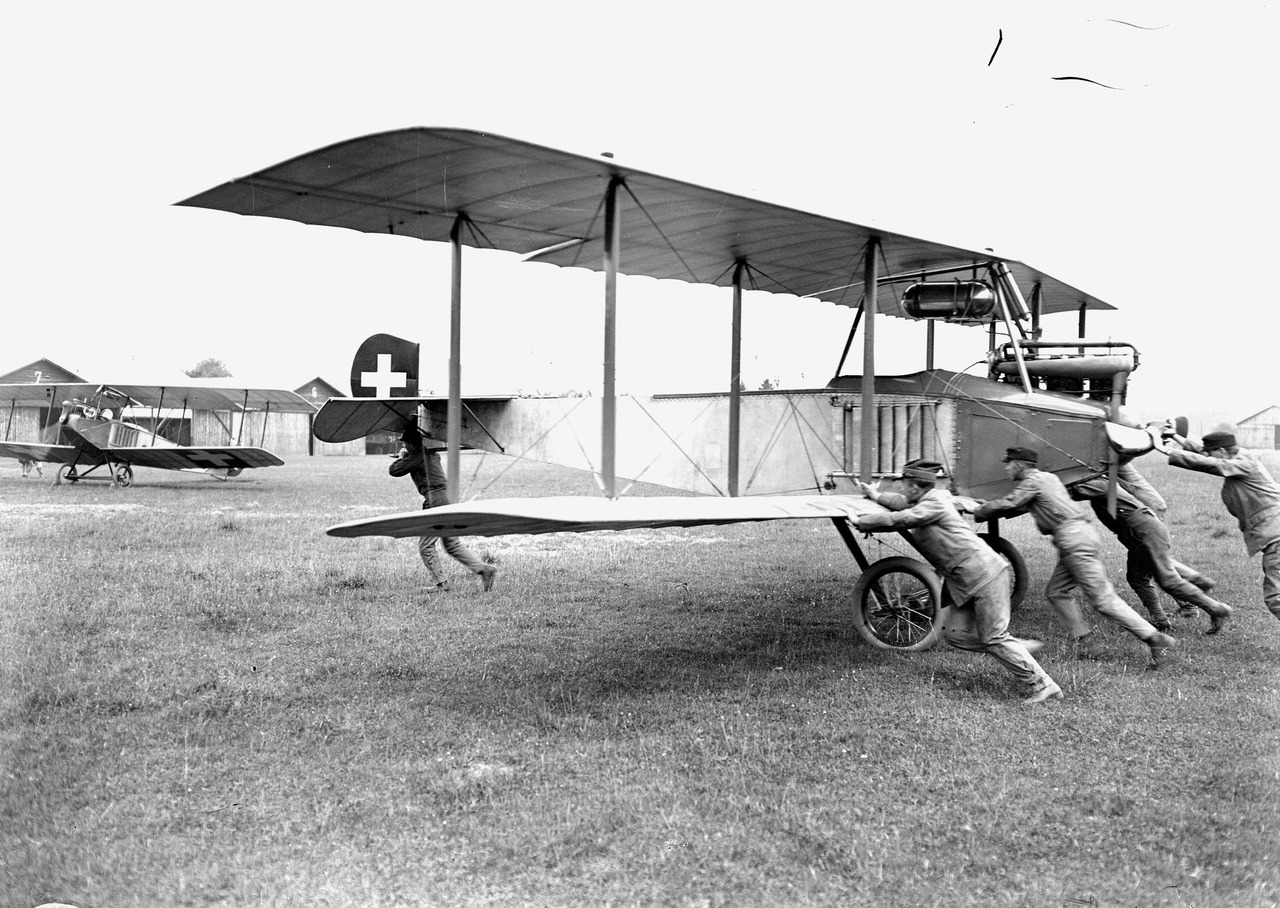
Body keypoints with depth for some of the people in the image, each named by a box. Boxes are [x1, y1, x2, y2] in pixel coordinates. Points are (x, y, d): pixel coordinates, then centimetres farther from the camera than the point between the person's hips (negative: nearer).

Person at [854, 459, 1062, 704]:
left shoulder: (935, 504, -11)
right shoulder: (928, 501, 18)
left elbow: (896, 520, -15)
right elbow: (905, 505, 40)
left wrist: (861, 521, -3)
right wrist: (877, 496, 45)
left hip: (985, 575, -10)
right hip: (970, 582, 10)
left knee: (994, 639, -9)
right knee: (954, 633, 5)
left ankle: (1042, 686, -4)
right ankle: (1019, 649, 10)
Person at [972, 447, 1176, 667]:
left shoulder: (1033, 481, -4)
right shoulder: (1048, 478, 25)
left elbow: (1007, 505, -11)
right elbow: (1019, 507, 34)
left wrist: (976, 513, 3)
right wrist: (988, 506, 32)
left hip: (1074, 539, -10)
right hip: (1078, 536, 10)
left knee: (1103, 599, -11)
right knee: (1056, 592, 13)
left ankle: (1156, 639, -12)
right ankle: (1088, 642, 9)